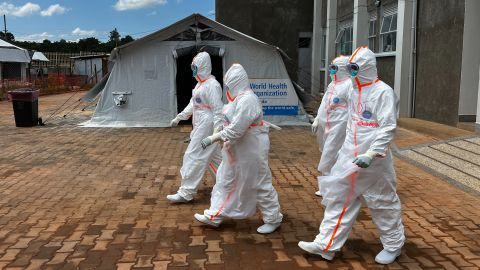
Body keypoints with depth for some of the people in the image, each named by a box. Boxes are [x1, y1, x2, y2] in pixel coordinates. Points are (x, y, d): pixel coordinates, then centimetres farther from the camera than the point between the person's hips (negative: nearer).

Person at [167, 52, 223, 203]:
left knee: (194, 157, -5)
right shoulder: (200, 84, 14)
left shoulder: (212, 85, -18)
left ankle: (186, 193, 3)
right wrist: (178, 118, 20)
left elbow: (218, 110, -22)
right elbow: (193, 104, 22)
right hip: (201, 126, 10)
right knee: (214, 157, 17)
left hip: (207, 127, -10)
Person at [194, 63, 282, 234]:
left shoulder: (247, 100, -25)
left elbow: (236, 130, -29)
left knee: (260, 185, 4)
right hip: (236, 151, 10)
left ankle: (273, 219, 22)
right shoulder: (239, 98, 7)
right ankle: (214, 216, 26)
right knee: (225, 182, 15)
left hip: (250, 152, -10)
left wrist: (213, 139, -23)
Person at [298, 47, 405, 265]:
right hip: (349, 157, 7)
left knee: (383, 203, 8)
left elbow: (387, 128, -19)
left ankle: (393, 245, 29)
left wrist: (371, 154, -26)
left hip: (374, 162, -7)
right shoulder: (354, 90, 10)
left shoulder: (383, 92, -14)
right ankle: (326, 245, 15)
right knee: (338, 199, 7)